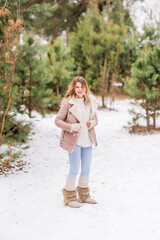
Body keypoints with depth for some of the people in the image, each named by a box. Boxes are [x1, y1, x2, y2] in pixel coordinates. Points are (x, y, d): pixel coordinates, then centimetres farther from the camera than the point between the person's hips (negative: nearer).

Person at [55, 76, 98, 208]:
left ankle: (84, 194, 33)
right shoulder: (68, 103, -11)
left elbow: (95, 118, 14)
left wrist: (92, 123, -9)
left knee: (86, 169, 15)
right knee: (74, 170, -1)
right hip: (74, 140, -6)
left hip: (87, 140, 6)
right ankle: (70, 196, 16)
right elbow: (58, 120, -9)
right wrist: (72, 127, -22)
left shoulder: (90, 101, 5)